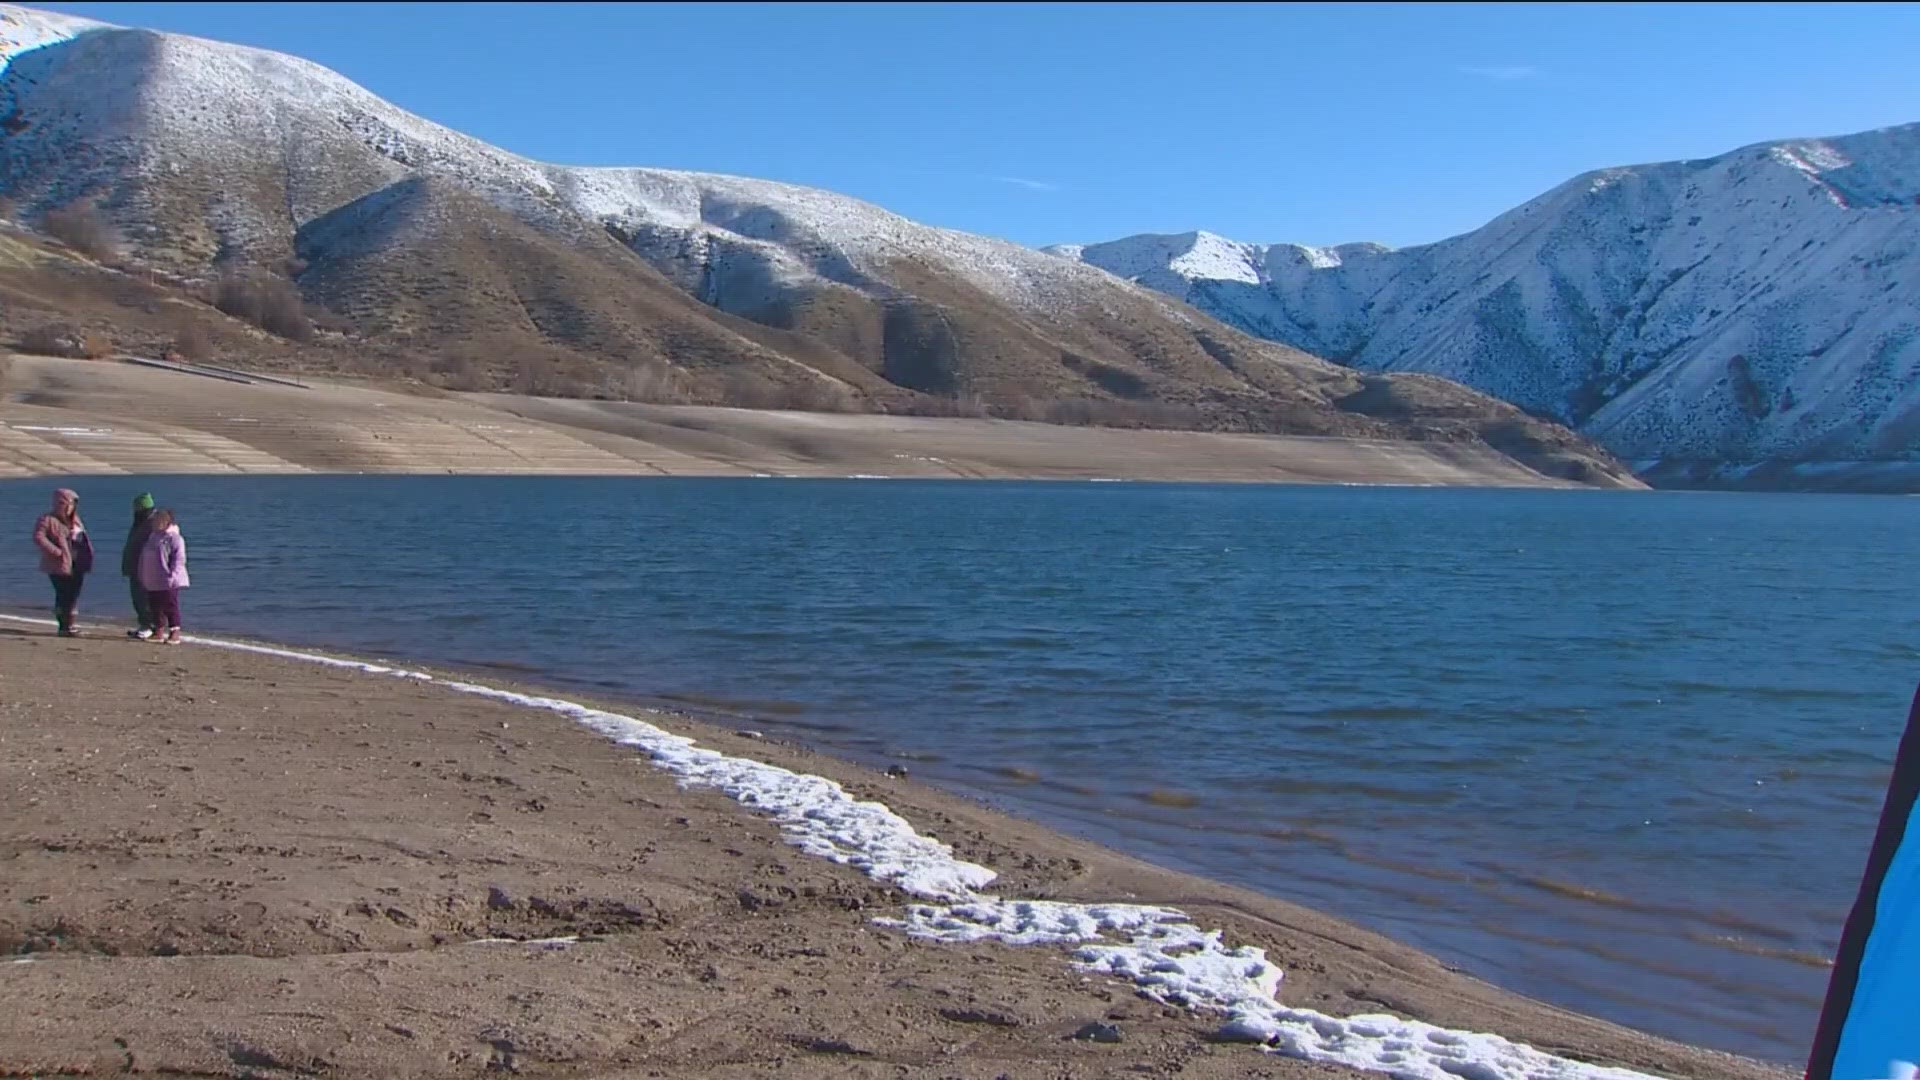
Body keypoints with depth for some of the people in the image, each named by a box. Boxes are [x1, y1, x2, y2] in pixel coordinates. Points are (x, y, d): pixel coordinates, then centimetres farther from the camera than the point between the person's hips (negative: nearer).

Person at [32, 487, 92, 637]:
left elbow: (83, 539, 25)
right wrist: (56, 551, -23)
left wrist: (87, 556, 11)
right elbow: (38, 538, -17)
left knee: (74, 595, 9)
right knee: (64, 595, -7)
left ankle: (69, 625, 17)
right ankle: (64, 626, -1)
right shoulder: (48, 520, -7)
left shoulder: (75, 520, 16)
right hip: (61, 566, -7)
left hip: (77, 565, 7)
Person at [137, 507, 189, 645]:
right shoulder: (153, 536, 15)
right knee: (156, 607, 10)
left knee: (170, 607, -3)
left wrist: (172, 576, -22)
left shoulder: (174, 538, -10)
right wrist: (142, 577, 15)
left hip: (167, 582, -8)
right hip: (152, 582, 8)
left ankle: (175, 633, 1)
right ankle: (159, 632, 17)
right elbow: (144, 558, 21)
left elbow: (179, 559, -16)